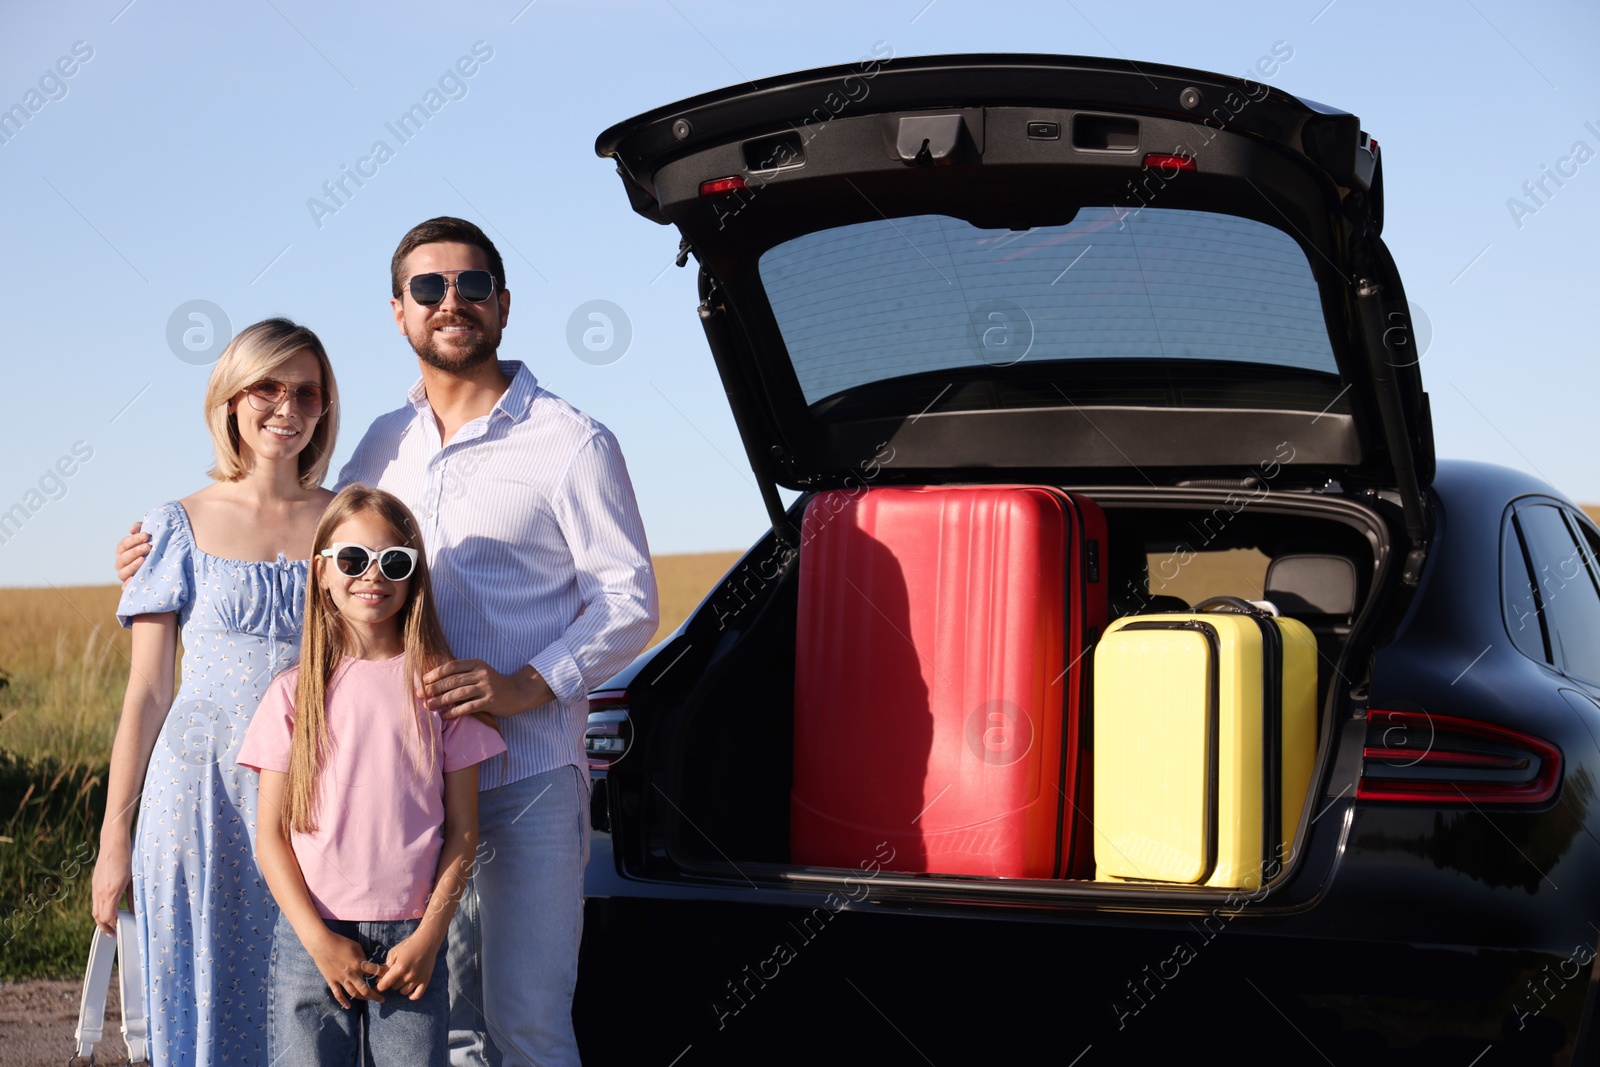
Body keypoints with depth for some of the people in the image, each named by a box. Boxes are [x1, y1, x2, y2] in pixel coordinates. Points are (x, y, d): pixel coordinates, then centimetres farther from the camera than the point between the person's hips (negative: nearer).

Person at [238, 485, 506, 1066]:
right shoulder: (295, 693, 3)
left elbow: (463, 829, 4)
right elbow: (270, 835, 2)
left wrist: (429, 936, -5)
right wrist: (317, 938, -8)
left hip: (412, 940, 0)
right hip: (313, 937, 0)